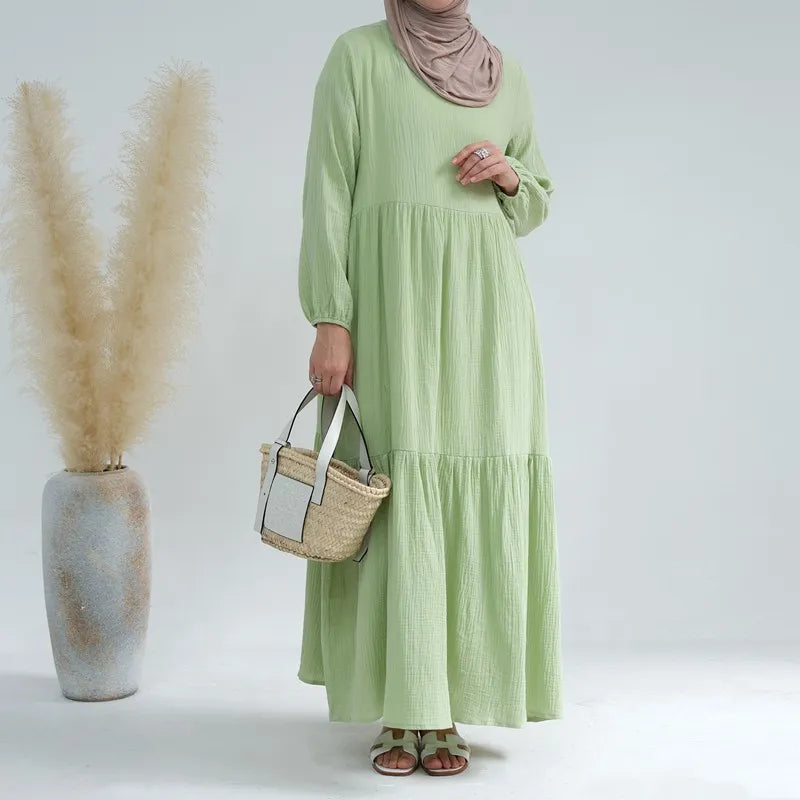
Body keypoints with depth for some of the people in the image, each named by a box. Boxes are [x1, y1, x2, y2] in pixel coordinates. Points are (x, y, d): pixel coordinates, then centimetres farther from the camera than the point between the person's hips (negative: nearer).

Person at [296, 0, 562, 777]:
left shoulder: (506, 74, 15)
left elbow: (534, 203, 21)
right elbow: (326, 194, -3)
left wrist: (508, 174, -3)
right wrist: (329, 322, -12)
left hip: (481, 304, 3)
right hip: (388, 298, -3)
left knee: (474, 494, -1)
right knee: (391, 489, -6)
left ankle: (447, 709, 9)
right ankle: (398, 709, 6)